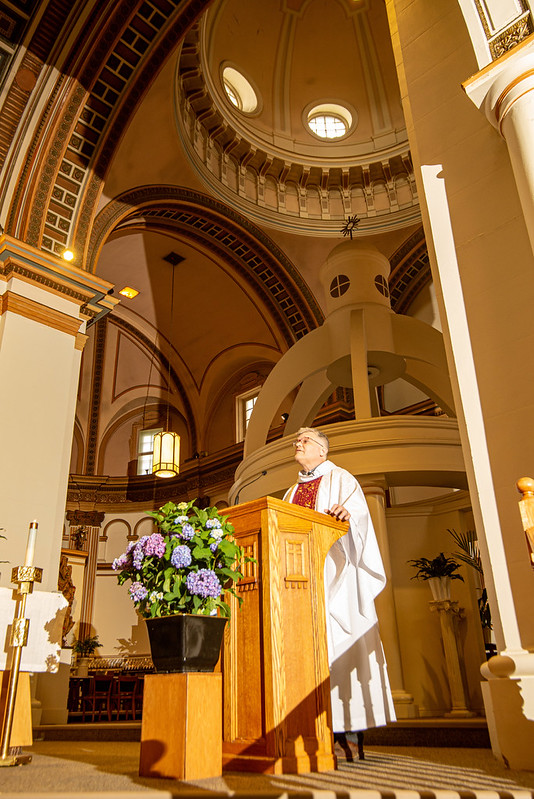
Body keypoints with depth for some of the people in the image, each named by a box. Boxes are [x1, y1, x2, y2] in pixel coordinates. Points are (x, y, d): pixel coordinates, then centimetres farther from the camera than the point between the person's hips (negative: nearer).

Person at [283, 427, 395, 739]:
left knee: (337, 640, -8)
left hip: (334, 573, -5)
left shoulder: (341, 479, 8)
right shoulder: (292, 493, 25)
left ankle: (350, 721, -3)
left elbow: (359, 512, -8)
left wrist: (346, 512, -28)